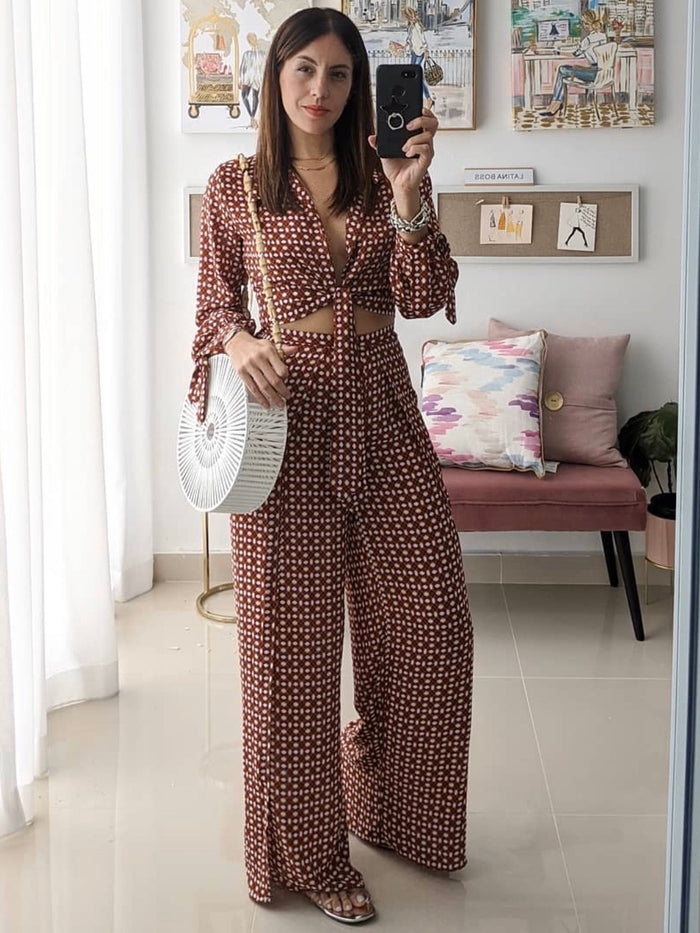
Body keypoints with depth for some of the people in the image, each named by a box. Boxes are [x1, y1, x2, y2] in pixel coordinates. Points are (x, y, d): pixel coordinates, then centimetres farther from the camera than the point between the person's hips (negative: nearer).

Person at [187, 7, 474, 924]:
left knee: (430, 621, 7)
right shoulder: (233, 186, 3)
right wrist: (240, 341, -16)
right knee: (294, 633, 3)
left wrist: (411, 199, -17)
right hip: (290, 412, -3)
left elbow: (423, 296, -2)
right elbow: (215, 302, 6)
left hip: (382, 409, 3)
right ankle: (310, 851, 20)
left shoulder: (385, 177, 8)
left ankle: (383, 803, 35)